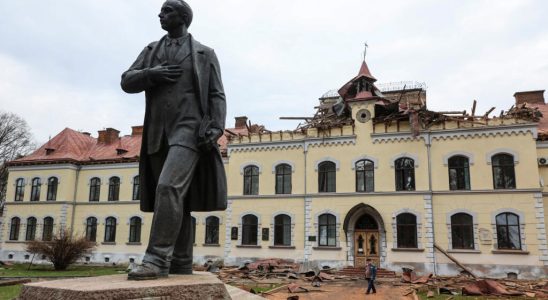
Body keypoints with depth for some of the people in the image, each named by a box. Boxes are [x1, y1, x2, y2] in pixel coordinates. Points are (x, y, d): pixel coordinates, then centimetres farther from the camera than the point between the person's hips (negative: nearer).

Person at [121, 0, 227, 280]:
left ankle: (157, 260, -22)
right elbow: (127, 82, 11)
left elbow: (217, 96, 1)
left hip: (189, 131, -4)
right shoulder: (152, 50, 20)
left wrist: (216, 128, -15)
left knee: (169, 188, -23)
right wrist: (151, 74, -8)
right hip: (158, 135, 5)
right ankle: (181, 267, 9)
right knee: (176, 200, 3)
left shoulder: (205, 54, 9)